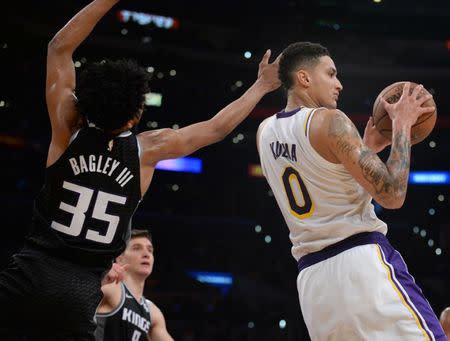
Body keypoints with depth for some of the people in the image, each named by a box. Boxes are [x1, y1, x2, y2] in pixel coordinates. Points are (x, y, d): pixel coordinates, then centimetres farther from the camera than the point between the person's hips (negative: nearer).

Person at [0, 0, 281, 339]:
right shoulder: (148, 149, 2)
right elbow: (217, 128, 15)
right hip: (81, 293, 2)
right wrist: (262, 85, 27)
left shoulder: (69, 131, 1)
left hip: (29, 274, -1)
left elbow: (60, 47, 9)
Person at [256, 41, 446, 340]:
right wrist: (402, 126, -1)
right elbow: (392, 195, -12)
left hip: (312, 277, 8)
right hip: (362, 262, -7)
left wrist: (366, 148, 24)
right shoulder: (329, 120, -9)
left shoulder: (265, 133, 14)